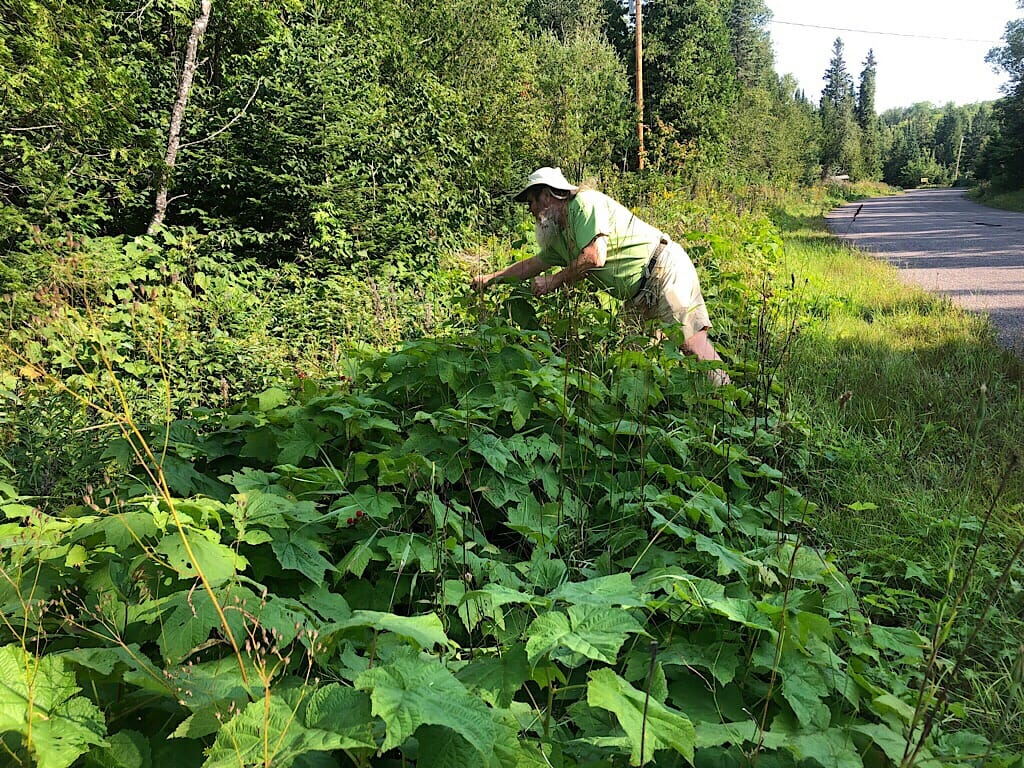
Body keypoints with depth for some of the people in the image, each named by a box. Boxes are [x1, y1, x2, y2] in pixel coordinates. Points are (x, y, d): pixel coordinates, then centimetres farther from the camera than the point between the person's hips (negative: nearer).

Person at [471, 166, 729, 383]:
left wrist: (553, 281, -12)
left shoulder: (584, 202, -13)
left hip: (664, 269, -10)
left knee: (691, 341, -19)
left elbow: (595, 257, -24)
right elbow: (533, 264, 32)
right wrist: (491, 277, 29)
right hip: (643, 293, 10)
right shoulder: (561, 237, 18)